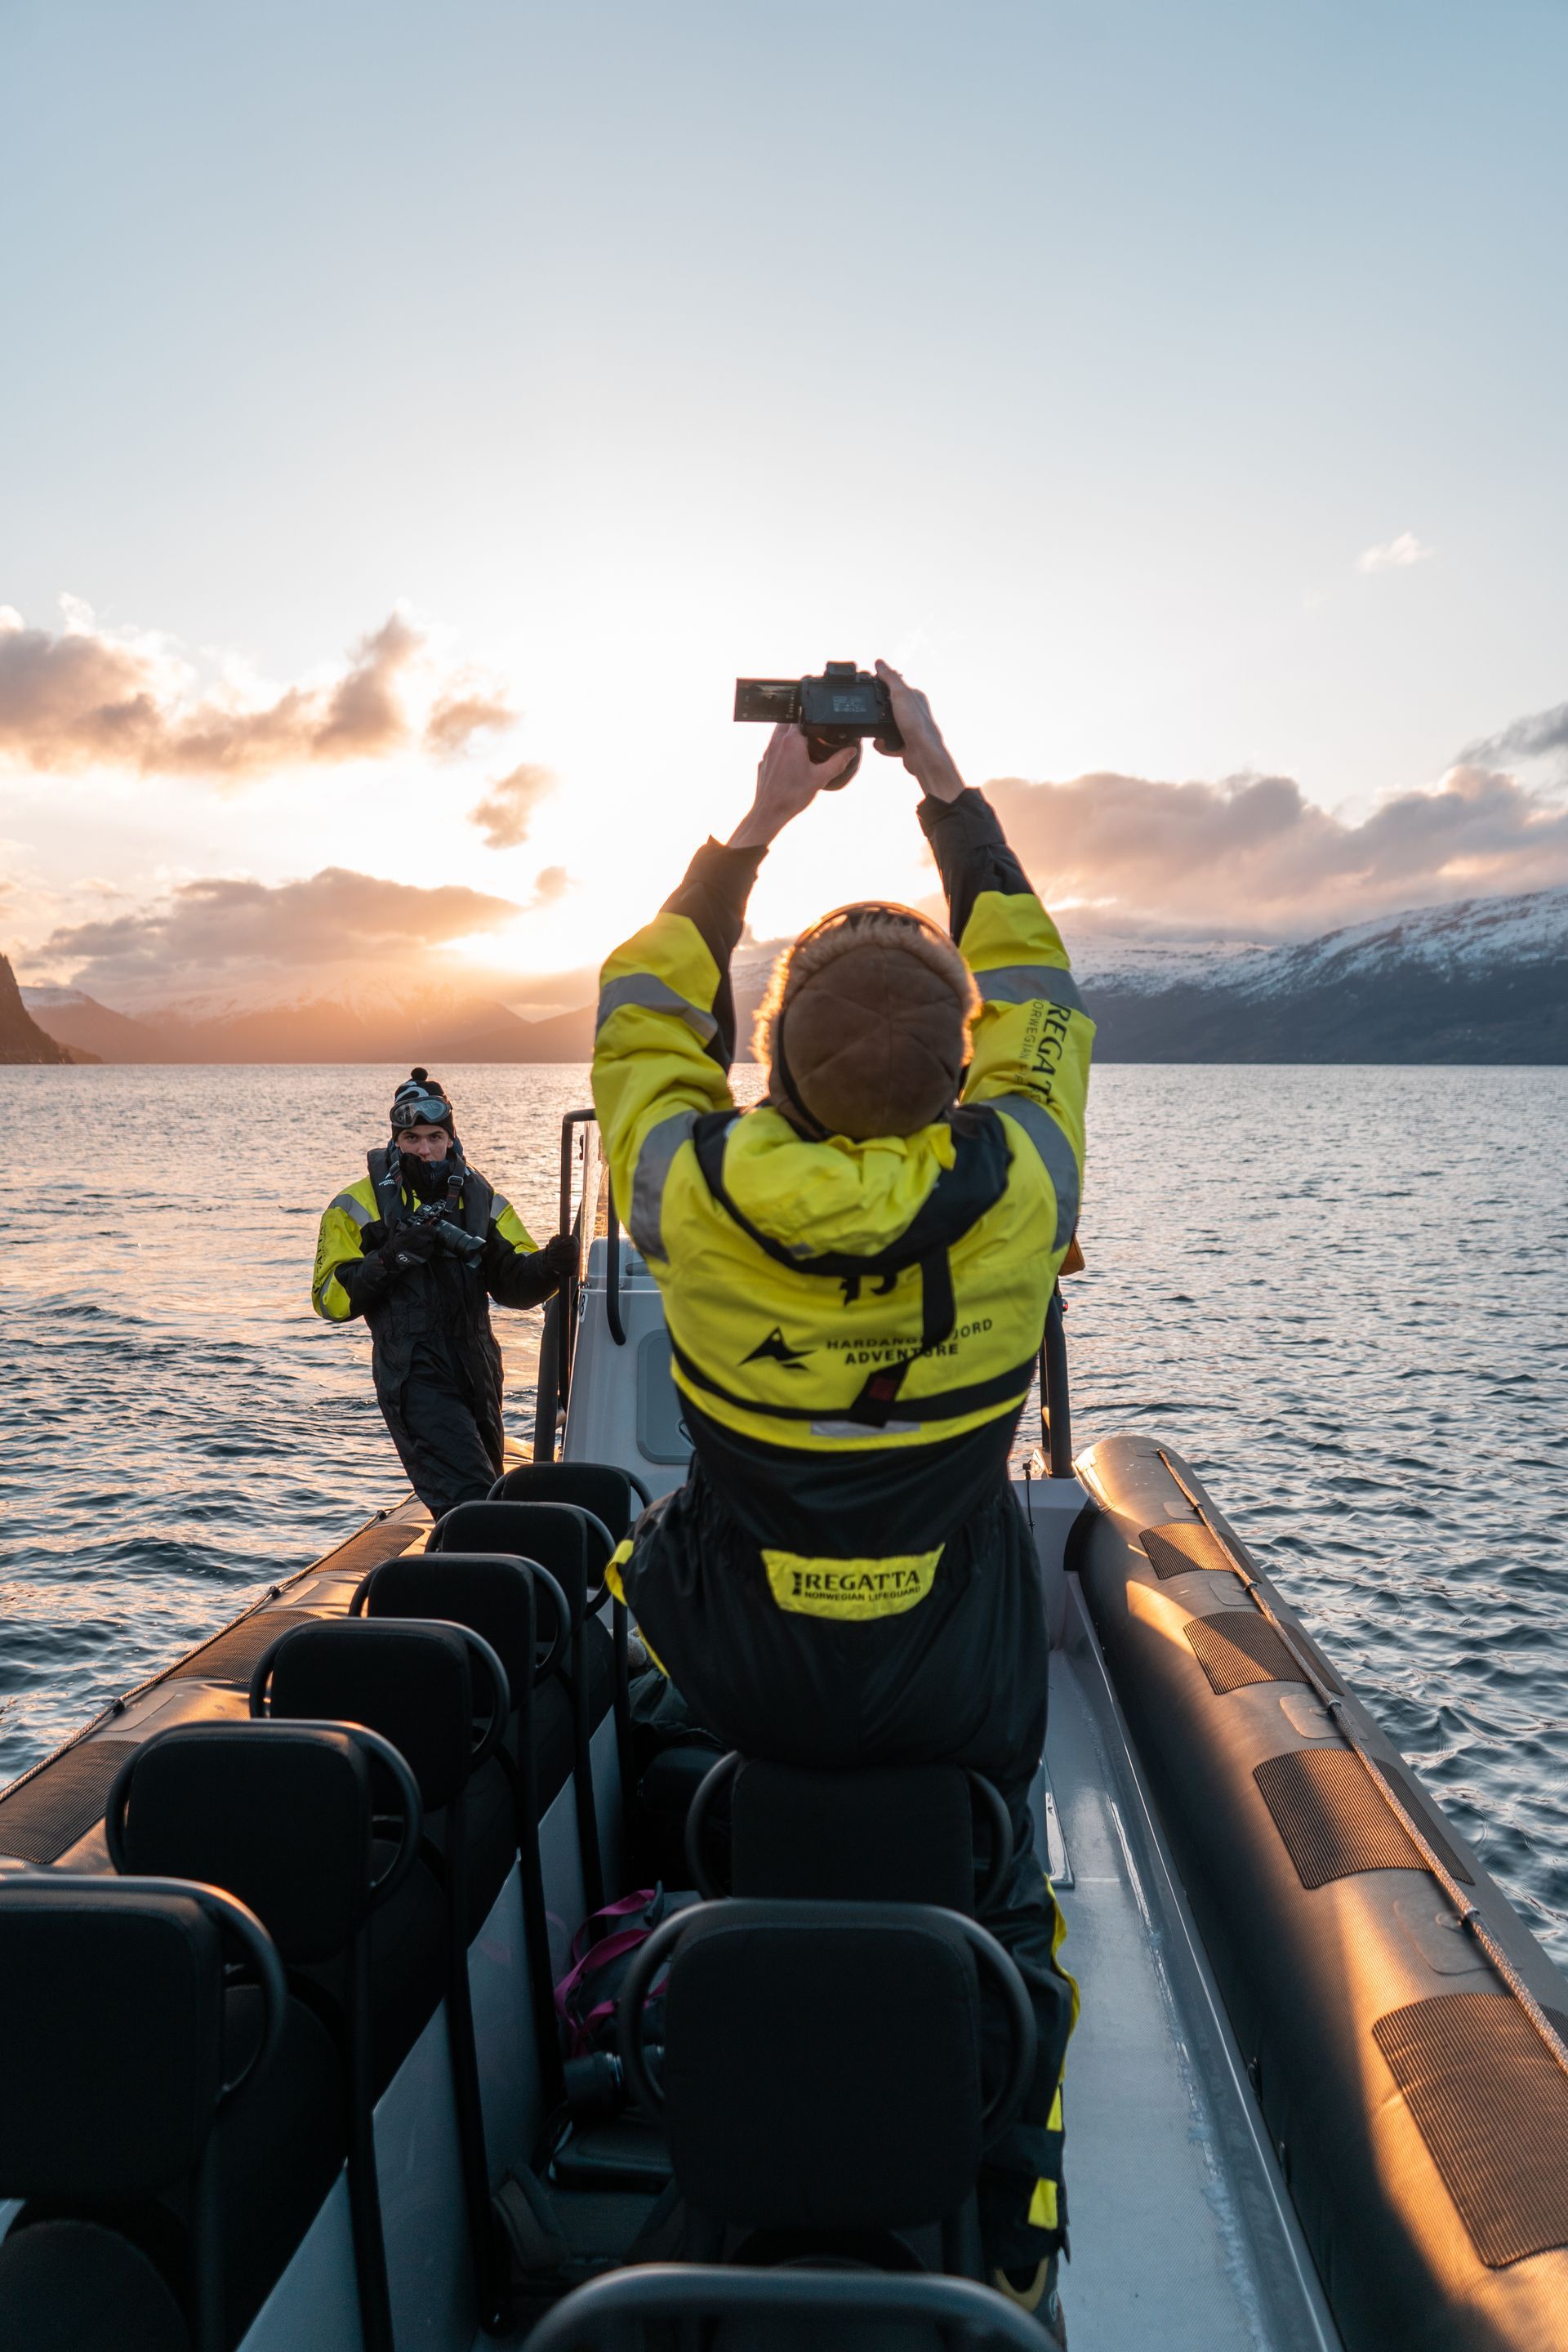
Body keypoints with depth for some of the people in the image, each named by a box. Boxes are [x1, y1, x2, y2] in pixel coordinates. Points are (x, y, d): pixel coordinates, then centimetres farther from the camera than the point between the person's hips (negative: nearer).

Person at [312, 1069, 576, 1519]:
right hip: (413, 1376, -5)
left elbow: (513, 1283, 6)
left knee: (490, 1498, 16)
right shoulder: (357, 1207, 0)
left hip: (477, 1372, 5)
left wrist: (548, 1266, -16)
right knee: (470, 1502, -19)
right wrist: (390, 1259, -19)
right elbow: (331, 1299, -5)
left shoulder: (481, 1200, 11)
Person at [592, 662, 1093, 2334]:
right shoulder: (1017, 1190, -23)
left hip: (739, 1679, 0)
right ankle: (1011, 2229, 28)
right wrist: (946, 788, 5)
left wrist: (756, 822, 3)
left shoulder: (694, 1192, -24)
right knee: (1000, 1909, 30)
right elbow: (1039, 998, -1)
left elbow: (645, 1007, -2)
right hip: (954, 1686, 0)